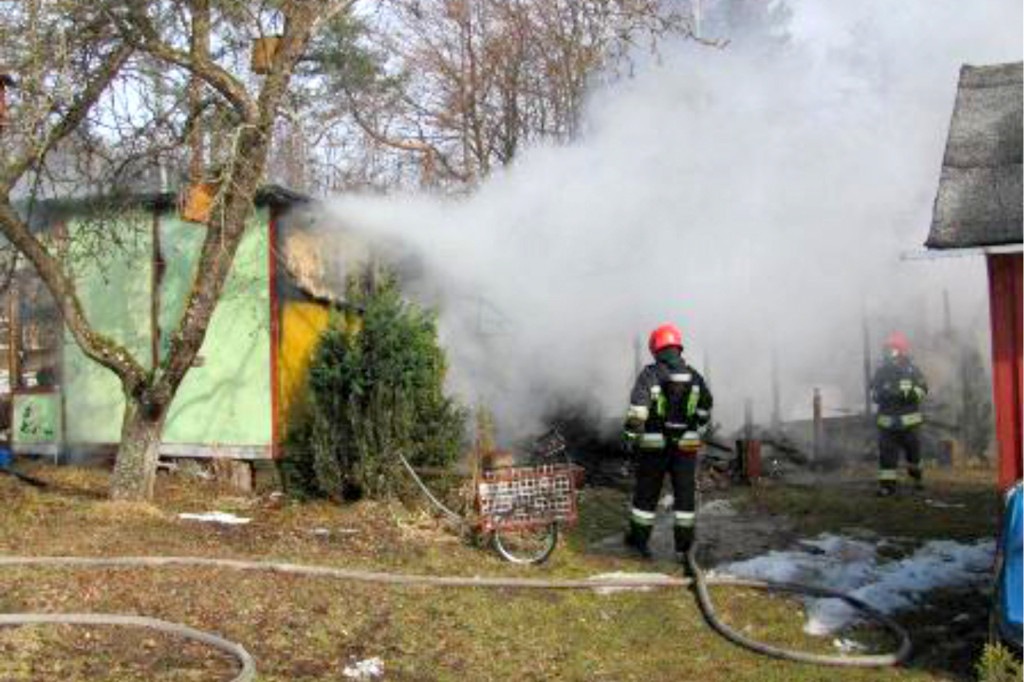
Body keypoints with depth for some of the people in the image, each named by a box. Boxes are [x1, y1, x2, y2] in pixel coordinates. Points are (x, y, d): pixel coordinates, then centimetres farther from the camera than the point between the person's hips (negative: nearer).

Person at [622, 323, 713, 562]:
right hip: (686, 445, 2)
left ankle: (638, 539, 24)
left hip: (654, 445, -2)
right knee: (685, 494, 8)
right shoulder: (693, 376, 3)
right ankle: (683, 546, 9)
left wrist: (630, 437, -12)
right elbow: (705, 408, 15)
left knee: (647, 492, 11)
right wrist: (698, 431, 29)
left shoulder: (650, 374, -10)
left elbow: (637, 409, -18)